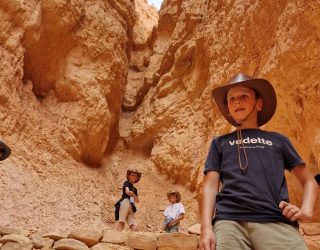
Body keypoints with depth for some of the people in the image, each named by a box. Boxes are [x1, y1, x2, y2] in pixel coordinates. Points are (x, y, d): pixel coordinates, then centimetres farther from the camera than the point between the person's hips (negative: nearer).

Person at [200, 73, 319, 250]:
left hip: (276, 222, 1)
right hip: (229, 221, 0)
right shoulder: (220, 142, 23)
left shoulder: (278, 140, 25)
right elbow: (210, 186, 12)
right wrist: (206, 228, -5)